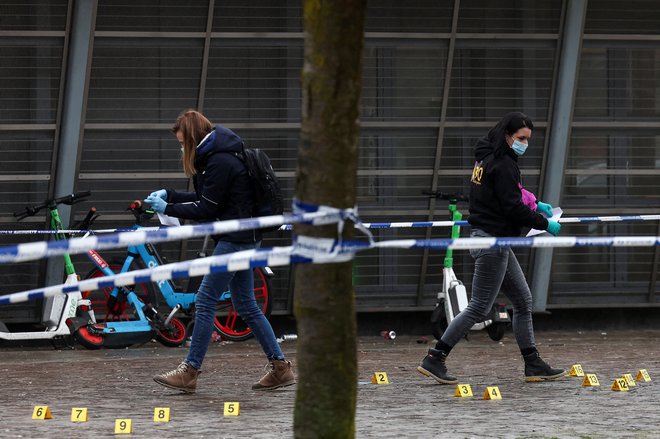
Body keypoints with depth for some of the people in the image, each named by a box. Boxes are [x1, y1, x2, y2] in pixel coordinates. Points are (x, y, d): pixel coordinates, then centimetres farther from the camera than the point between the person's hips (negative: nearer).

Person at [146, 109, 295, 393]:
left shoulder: (220, 162, -18)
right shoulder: (217, 156, 14)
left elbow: (206, 209, -16)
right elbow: (205, 200, 20)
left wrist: (167, 209, -7)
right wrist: (169, 195, 13)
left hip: (236, 239, -11)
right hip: (242, 238, 11)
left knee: (205, 302, -8)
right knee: (246, 306, 11)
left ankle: (190, 372, -5)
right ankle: (280, 368, 12)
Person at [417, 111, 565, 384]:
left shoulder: (485, 159, 12)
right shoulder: (503, 164, -17)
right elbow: (512, 208, -21)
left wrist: (534, 205, 16)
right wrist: (544, 224, -10)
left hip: (496, 243, 10)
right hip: (493, 242, -10)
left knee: (523, 301, 13)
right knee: (479, 308, -6)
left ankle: (533, 364, 16)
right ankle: (434, 360, -5)